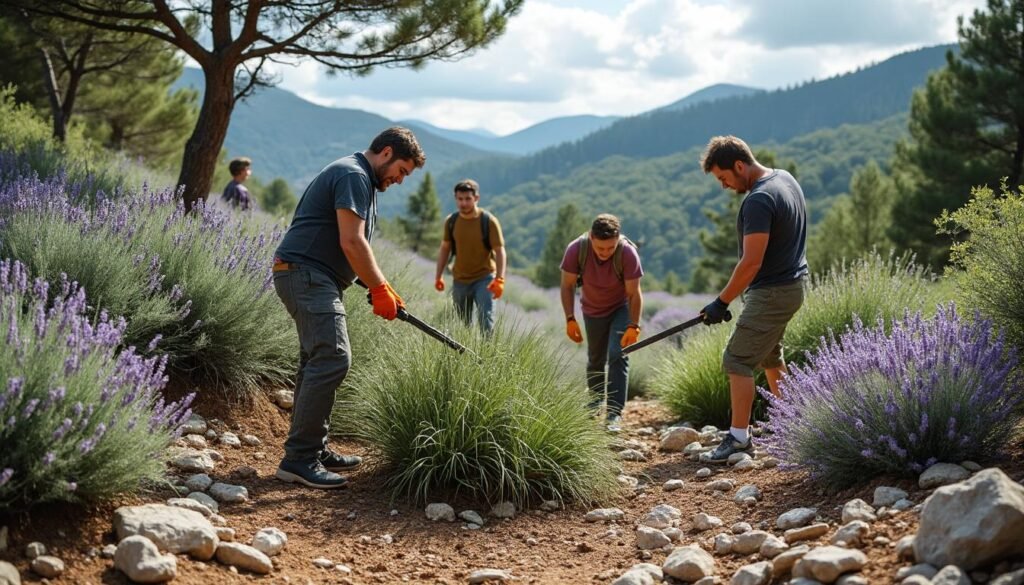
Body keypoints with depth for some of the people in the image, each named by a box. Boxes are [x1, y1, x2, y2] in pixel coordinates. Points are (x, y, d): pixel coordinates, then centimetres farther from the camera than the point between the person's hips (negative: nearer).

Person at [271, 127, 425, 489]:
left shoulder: (360, 180, 22)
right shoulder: (353, 176, -12)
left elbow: (356, 245, 26)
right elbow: (352, 243, -19)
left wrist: (384, 289, 17)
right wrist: (380, 289, -12)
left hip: (310, 278, 12)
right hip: (307, 274, -12)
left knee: (319, 361, 13)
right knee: (332, 359, -17)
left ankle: (313, 450, 17)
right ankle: (299, 459, -17)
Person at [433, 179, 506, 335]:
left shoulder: (488, 221, -11)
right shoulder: (451, 221, 0)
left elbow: (499, 250, -11)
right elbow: (444, 248, 12)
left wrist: (499, 279, -22)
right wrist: (438, 276, 11)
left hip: (484, 279, -4)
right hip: (460, 280, 4)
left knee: (485, 319, -17)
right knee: (463, 322, 10)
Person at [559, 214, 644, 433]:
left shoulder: (628, 253, -32)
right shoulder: (576, 249, -28)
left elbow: (634, 294, -25)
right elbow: (567, 286, -16)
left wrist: (633, 326, -29)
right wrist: (570, 319, -20)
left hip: (621, 308, -2)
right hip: (592, 310, 2)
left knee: (618, 356, -16)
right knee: (595, 359, 14)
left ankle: (615, 413, -17)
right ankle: (596, 399, 39)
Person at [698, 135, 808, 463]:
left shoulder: (758, 201, -23)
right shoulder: (785, 178, 8)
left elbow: (751, 263, -25)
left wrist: (721, 302, -18)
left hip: (772, 293, -11)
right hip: (792, 284, 11)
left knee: (738, 360, -6)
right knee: (770, 357, 22)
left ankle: (739, 437, -2)